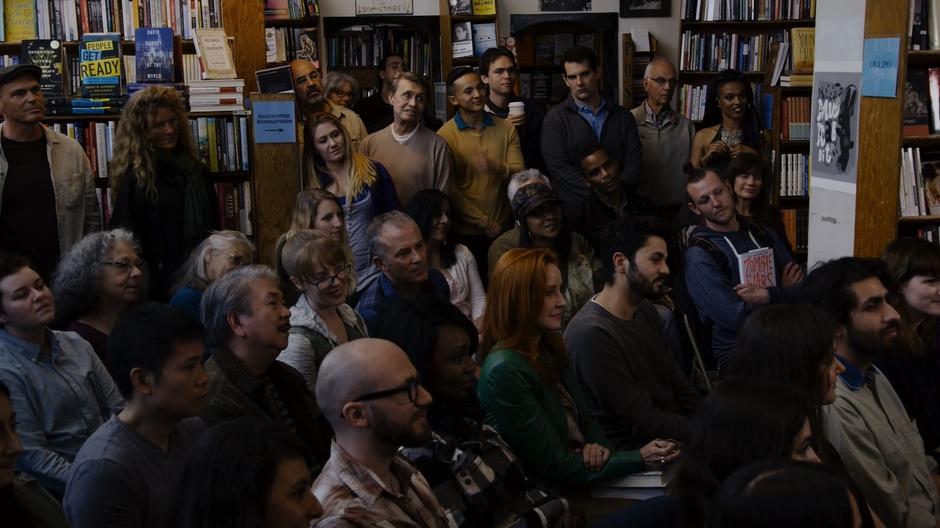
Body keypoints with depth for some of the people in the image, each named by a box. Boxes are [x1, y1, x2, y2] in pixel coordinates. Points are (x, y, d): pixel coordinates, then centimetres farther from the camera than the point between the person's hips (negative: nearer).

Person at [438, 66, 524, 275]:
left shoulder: (505, 128, 3)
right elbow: (450, 189, -10)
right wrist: (484, 222, -11)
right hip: (466, 232, -3)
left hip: (503, 228, 3)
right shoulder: (445, 135, -9)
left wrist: (497, 168, -25)